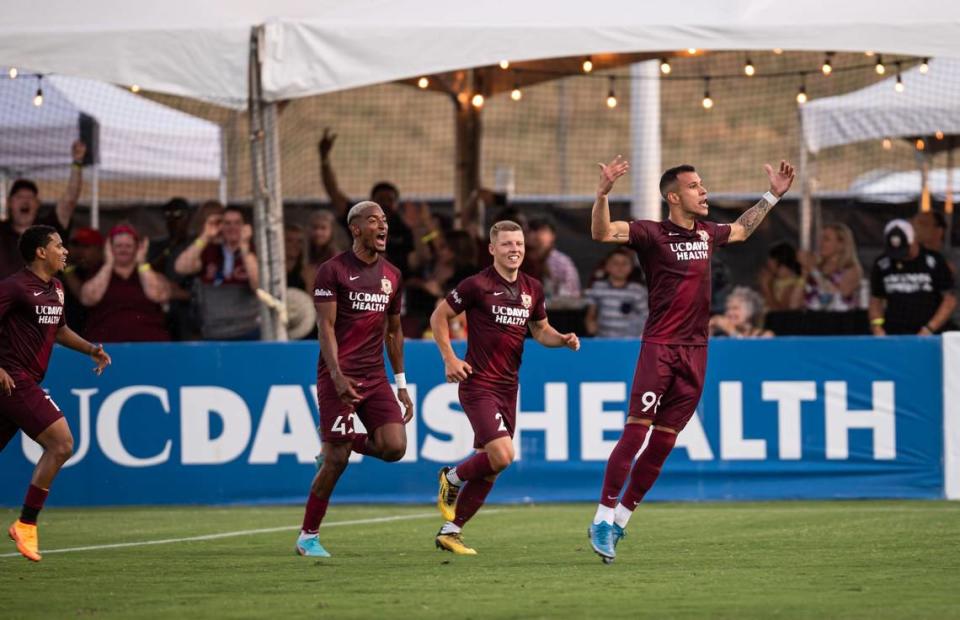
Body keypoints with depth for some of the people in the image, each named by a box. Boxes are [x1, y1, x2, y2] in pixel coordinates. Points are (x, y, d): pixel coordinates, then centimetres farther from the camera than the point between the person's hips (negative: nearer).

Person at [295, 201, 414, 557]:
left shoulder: (392, 276, 13)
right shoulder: (333, 271, -6)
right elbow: (326, 327, -11)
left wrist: (402, 386, 16)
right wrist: (338, 376, -23)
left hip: (375, 377, 6)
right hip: (339, 377, -6)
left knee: (395, 446, -13)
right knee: (337, 461, -8)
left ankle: (340, 445, 16)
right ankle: (308, 537, 6)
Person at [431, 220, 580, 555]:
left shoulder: (532, 289, 8)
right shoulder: (477, 285, -9)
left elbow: (540, 330, 20)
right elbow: (439, 317, -1)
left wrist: (563, 339, -1)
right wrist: (449, 358, -10)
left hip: (508, 387, 6)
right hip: (478, 384, -6)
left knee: (489, 467, 7)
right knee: (502, 455, -21)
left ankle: (450, 531, 18)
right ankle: (452, 478, 8)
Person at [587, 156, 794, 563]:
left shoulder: (707, 234, 15)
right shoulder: (653, 233, -5)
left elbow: (741, 230, 38)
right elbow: (602, 233, -18)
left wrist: (773, 195, 37)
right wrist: (603, 193, -33)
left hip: (695, 352, 6)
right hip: (659, 347, -6)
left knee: (663, 443, 5)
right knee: (635, 431, -15)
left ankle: (620, 519, 14)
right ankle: (602, 519, -11)